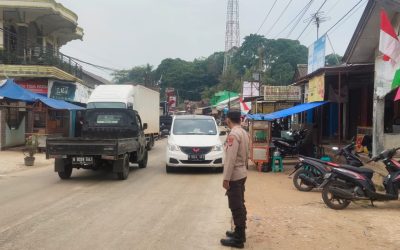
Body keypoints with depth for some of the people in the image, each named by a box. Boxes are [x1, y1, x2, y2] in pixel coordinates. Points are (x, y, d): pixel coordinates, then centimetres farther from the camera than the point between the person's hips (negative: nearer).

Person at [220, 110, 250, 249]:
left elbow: (230, 158, -24)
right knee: (240, 205, 17)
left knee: (236, 207, -3)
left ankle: (239, 239, 4)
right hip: (242, 173, 10)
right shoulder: (244, 133, 10)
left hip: (234, 175, -10)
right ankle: (240, 232, 28)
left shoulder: (233, 135, -20)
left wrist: (226, 178, -21)